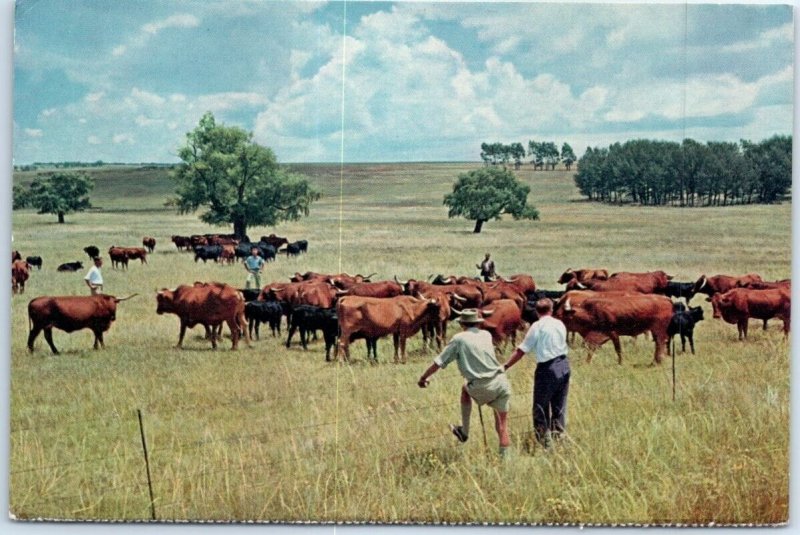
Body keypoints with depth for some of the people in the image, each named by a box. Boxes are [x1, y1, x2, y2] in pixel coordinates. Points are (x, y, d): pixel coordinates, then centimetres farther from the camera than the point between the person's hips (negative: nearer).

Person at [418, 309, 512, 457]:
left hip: (482, 388, -3)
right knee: (502, 420, 15)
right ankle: (505, 454, 12)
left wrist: (423, 377, 15)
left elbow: (438, 362, 4)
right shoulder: (487, 335, 13)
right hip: (501, 381, 3)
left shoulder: (459, 339, 2)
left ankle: (464, 431, 32)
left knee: (465, 389, 30)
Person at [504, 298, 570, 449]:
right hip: (563, 365, 5)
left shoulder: (537, 326, -7)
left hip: (547, 368, -5)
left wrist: (506, 366, -3)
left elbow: (521, 350, -9)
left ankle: (545, 439, 6)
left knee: (541, 406, 5)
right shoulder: (560, 324, 7)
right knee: (559, 405, 16)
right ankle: (560, 435, 20)